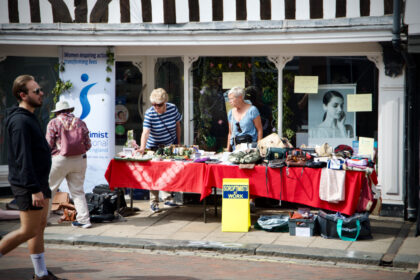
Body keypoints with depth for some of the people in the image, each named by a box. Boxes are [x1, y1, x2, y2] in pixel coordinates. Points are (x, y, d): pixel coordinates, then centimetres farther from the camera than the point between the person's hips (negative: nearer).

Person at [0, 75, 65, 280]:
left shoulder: (29, 117, 14)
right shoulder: (20, 121, -18)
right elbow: (23, 159, -23)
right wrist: (34, 189, -25)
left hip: (39, 182, 10)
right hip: (27, 185, -10)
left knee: (40, 228, 12)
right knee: (29, 231, -5)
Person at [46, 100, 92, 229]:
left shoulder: (54, 123, -2)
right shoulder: (80, 123, 7)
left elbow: (48, 144, -6)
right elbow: (88, 145, 6)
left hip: (59, 160, -3)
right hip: (79, 160, 3)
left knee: (49, 189, 8)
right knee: (78, 191, 10)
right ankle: (84, 219, 4)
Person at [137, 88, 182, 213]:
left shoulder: (173, 108, -10)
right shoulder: (149, 114, -20)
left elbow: (177, 125, 5)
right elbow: (145, 132, -32)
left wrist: (178, 143, 7)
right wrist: (142, 147, -47)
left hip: (170, 146, 3)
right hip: (154, 148, -3)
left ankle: (167, 199, 22)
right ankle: (154, 202, 8)